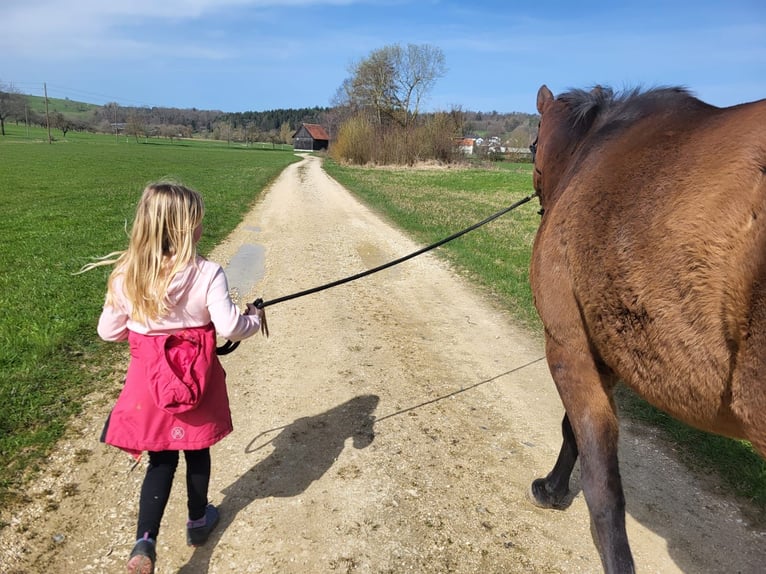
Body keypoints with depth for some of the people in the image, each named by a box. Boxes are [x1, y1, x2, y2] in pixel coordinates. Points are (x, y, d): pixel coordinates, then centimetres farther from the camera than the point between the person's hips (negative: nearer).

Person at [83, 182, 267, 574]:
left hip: (148, 379, 2)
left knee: (160, 460, 16)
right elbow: (230, 327, -21)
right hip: (196, 378, -2)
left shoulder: (126, 276, -8)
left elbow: (109, 331, 2)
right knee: (196, 452, 20)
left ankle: (145, 541, 4)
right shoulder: (206, 274, -19)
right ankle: (198, 521, 41)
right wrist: (255, 319, -1)